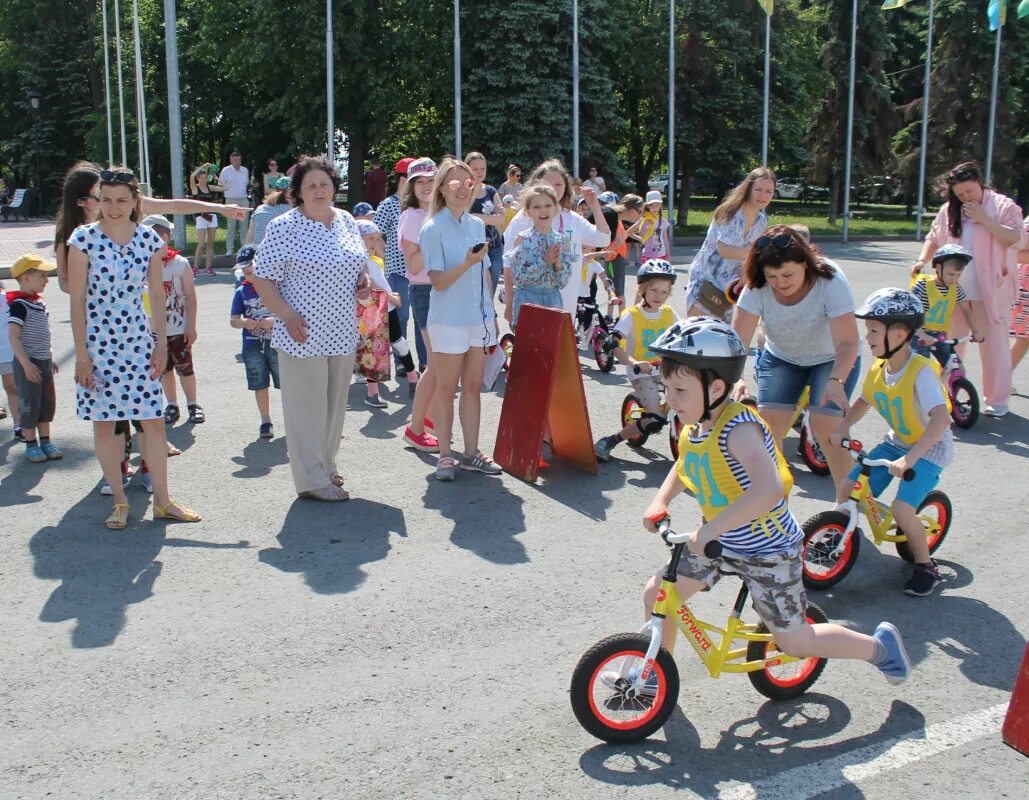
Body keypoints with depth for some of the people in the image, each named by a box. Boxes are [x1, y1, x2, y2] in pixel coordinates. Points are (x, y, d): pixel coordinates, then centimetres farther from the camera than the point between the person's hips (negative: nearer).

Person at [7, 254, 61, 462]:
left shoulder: (39, 302, 10)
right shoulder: (19, 304, -16)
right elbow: (13, 336, -21)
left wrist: (50, 358, 21)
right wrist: (26, 364, -25)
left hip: (44, 361, 8)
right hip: (28, 363, -8)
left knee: (47, 402, 12)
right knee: (30, 403, 1)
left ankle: (45, 441, 22)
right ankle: (30, 444, 12)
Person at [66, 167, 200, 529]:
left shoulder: (149, 239, 1)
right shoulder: (84, 238, -7)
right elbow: (77, 300, -6)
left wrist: (161, 344, 6)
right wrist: (81, 354, -8)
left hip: (139, 342, 2)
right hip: (98, 343, -2)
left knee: (154, 420, 2)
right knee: (104, 423, 6)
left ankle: (162, 501, 13)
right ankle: (120, 502, 19)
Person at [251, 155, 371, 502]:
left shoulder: (347, 222, 10)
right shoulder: (283, 227, -9)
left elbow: (358, 263, 24)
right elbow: (261, 279, -9)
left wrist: (363, 280, 2)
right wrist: (287, 316, -18)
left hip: (342, 332, 6)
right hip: (304, 335, -6)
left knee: (335, 402, 16)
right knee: (307, 405, 0)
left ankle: (325, 464, 33)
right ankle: (312, 480, 9)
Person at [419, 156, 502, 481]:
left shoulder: (477, 225, 9)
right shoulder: (433, 229, -9)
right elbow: (438, 282, -14)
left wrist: (492, 313, 13)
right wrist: (467, 263, -27)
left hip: (479, 318, 6)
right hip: (449, 320, -6)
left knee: (473, 387, 11)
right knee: (446, 389, 3)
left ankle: (471, 452, 20)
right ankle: (445, 456, 11)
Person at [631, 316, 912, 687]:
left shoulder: (739, 428, -31)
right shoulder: (694, 426, -5)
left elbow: (769, 489, -47)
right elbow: (683, 468, 18)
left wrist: (710, 530, -47)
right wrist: (659, 502, 0)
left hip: (767, 549, -8)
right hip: (718, 541, 8)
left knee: (795, 642, 6)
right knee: (657, 593, 4)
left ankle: (880, 645, 29)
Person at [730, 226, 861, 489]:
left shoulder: (831, 282, -31)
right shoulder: (756, 288, -24)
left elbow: (847, 342, -36)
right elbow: (738, 338, -31)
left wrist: (836, 381, -53)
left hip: (831, 361, -3)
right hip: (781, 358, 3)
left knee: (826, 428, -16)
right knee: (769, 424, -11)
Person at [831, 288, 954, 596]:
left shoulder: (921, 371, -27)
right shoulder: (878, 368, -4)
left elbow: (941, 419, -37)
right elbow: (863, 402, 14)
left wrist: (909, 458, -44)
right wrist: (842, 428, -3)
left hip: (929, 449, -7)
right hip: (896, 442, 7)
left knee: (901, 509, -22)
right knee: (846, 490, -4)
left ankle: (926, 567, 2)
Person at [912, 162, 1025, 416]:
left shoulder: (1003, 206, -4)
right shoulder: (950, 211, 9)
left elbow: (1017, 240, -15)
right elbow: (934, 238, 18)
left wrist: (984, 219, -20)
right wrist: (922, 260, 0)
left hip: (991, 290, -4)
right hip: (955, 290, 4)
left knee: (993, 343, 0)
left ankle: (998, 400, 11)